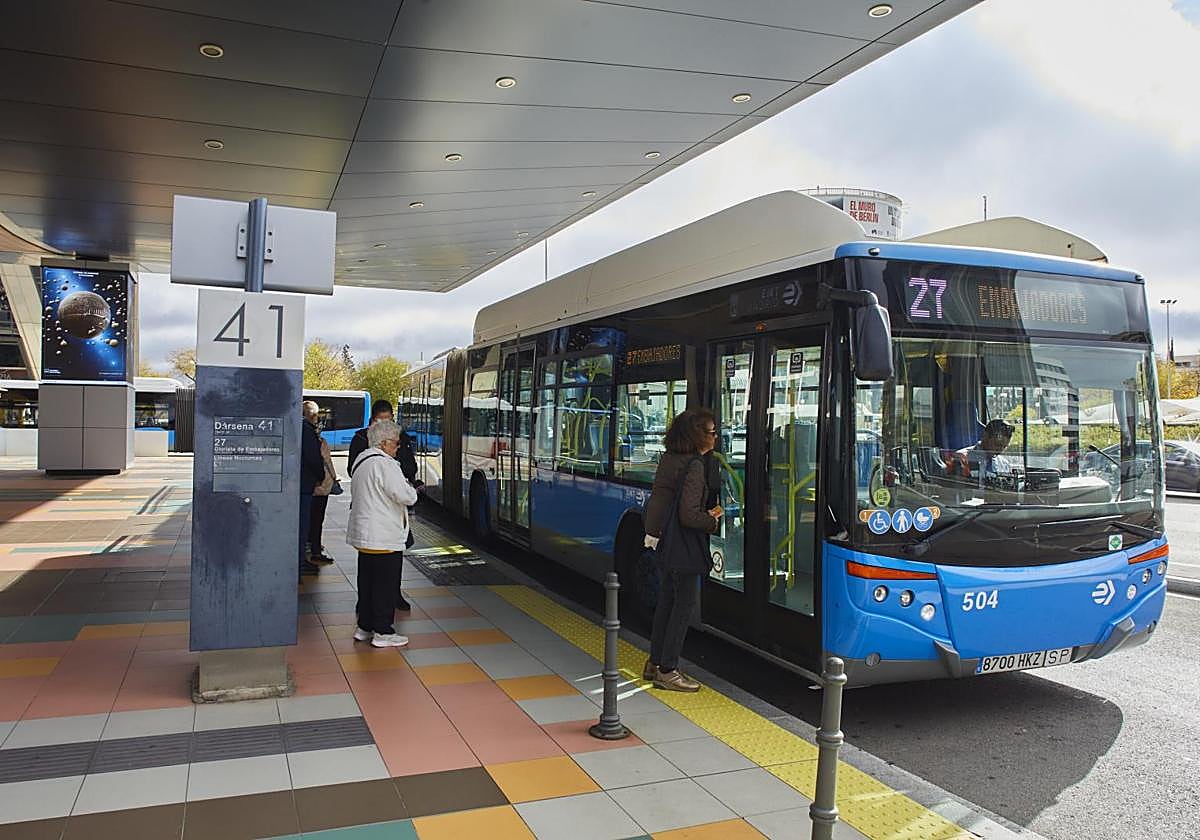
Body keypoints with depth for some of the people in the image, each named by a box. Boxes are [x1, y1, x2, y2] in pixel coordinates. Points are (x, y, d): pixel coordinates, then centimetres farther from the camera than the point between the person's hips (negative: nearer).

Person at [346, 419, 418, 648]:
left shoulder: (360, 461, 12)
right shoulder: (385, 464, -19)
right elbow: (407, 497, -23)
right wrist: (411, 489, 1)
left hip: (363, 533, 10)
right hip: (384, 537, -10)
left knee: (367, 582, 17)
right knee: (386, 585, 0)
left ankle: (364, 627, 25)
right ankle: (382, 632, 5)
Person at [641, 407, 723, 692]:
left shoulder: (669, 458, 7)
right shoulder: (694, 465, -19)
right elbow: (689, 516, -23)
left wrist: (706, 513, 14)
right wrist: (713, 520, -4)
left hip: (663, 540, 9)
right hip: (682, 545, -9)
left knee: (667, 599, 18)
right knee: (685, 602, 1)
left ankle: (655, 663, 29)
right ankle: (667, 671, 9)